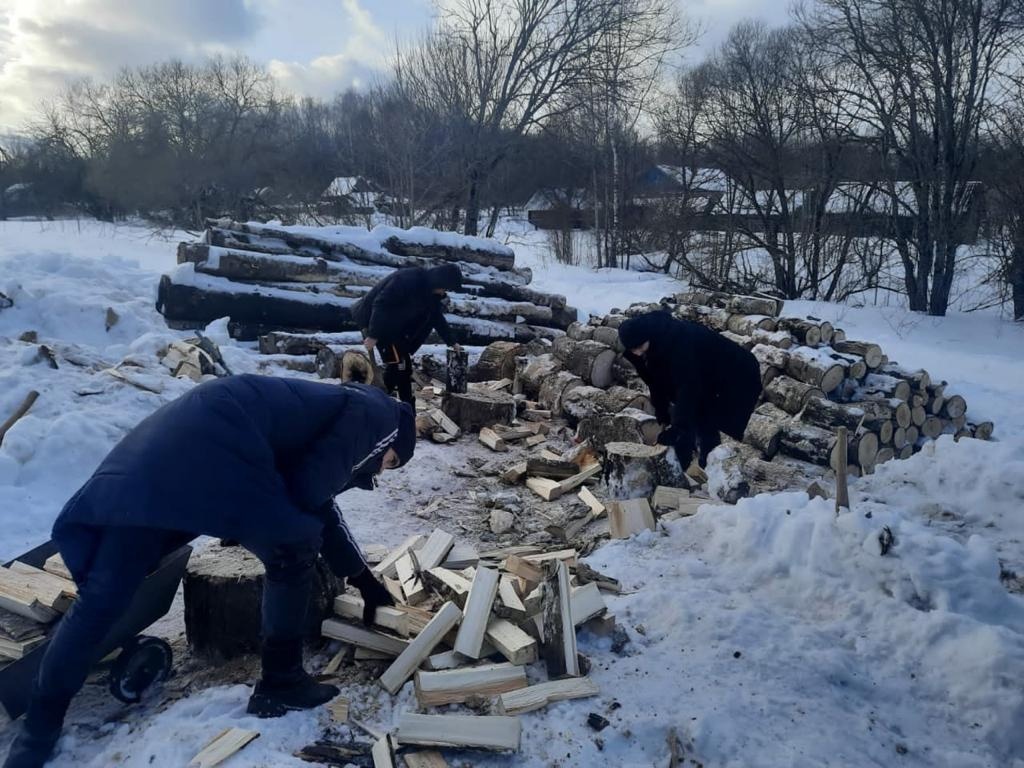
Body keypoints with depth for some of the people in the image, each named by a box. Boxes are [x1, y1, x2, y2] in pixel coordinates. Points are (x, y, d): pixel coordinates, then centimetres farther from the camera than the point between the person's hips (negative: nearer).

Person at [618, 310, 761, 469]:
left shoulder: (678, 341, -35)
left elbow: (688, 386, -37)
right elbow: (656, 382, 0)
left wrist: (677, 426, -37)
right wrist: (662, 416, -2)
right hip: (706, 382, 8)